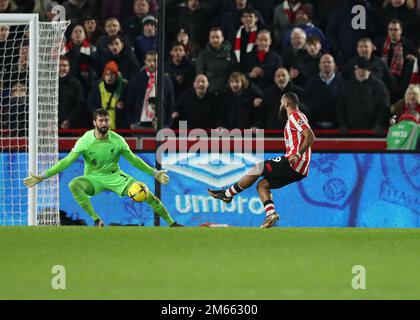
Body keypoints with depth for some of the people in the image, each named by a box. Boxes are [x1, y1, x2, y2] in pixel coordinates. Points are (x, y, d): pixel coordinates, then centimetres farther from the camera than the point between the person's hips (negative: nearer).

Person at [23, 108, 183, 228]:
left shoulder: (117, 140, -8)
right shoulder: (85, 140, -13)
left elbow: (133, 159, 6)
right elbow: (67, 161, -13)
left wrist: (154, 173, 8)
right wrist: (43, 176, -20)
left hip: (114, 175, 1)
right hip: (93, 178, -1)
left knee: (146, 194, -16)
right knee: (74, 185, -35)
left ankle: (171, 223, -1)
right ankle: (97, 220, -29)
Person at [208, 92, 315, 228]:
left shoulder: (295, 116, -7)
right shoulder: (294, 117, 25)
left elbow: (310, 136, -20)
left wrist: (298, 155, -29)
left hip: (295, 164, -10)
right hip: (298, 170, 10)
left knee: (258, 168, -3)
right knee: (262, 185, 8)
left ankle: (227, 194, 6)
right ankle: (271, 214, -9)